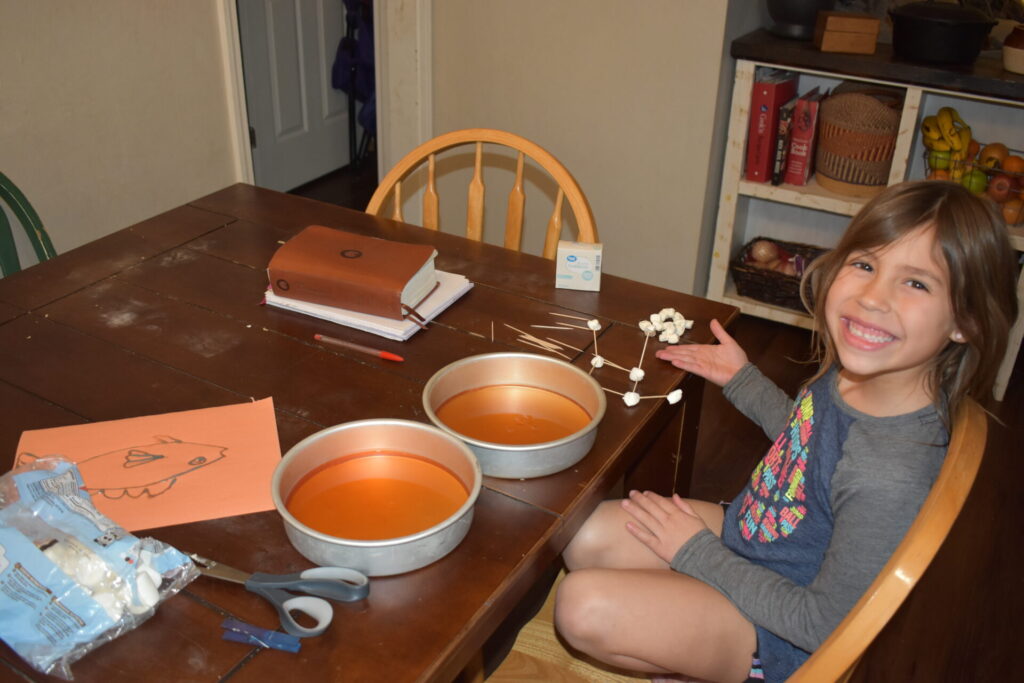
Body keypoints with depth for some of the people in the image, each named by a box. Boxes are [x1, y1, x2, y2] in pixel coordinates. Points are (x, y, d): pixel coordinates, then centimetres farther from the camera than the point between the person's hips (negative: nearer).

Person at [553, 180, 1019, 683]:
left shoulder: (892, 480, -37)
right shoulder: (854, 371, -14)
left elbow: (823, 623, -24)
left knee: (583, 607, -17)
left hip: (787, 641, -7)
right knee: (588, 538, 0)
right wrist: (742, 380, 6)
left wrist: (695, 551, -17)